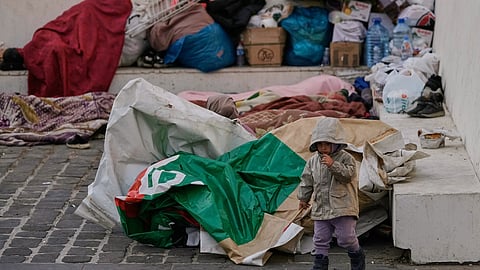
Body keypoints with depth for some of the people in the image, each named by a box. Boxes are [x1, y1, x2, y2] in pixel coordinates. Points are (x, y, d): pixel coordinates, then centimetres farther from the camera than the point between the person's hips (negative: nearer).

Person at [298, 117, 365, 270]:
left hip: (342, 207, -5)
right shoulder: (313, 161, 7)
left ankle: (357, 257, 21)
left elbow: (348, 175, -21)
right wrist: (303, 198, 19)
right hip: (321, 208, 5)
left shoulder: (345, 158, -7)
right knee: (320, 240, 7)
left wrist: (333, 165, -31)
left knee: (346, 238, -5)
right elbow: (307, 181, 16)